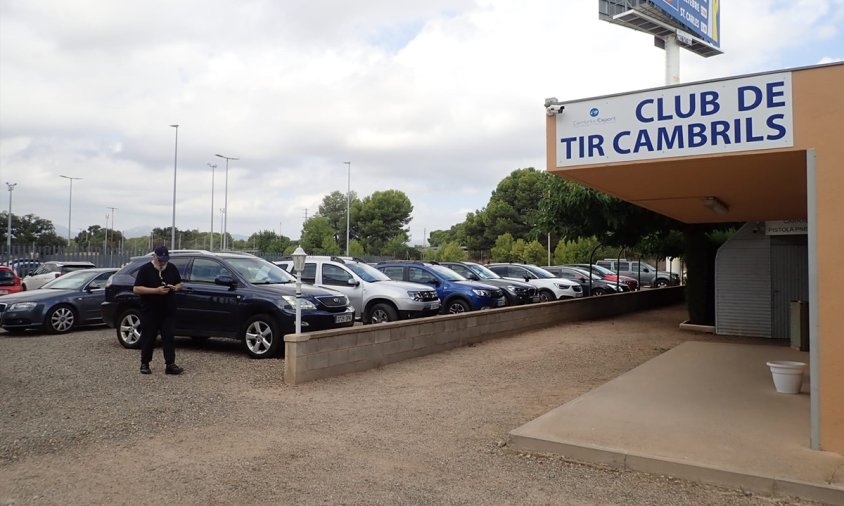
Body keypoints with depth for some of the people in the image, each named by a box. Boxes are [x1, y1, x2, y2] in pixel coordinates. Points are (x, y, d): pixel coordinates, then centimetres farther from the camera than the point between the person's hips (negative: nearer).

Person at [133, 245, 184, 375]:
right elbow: (136, 289, -11)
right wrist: (156, 290, -21)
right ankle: (144, 364, 19)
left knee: (169, 337, -2)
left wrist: (175, 287, -8)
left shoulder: (172, 268, 8)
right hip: (149, 311, -3)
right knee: (148, 338, 5)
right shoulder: (145, 269, -5)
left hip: (168, 311, 3)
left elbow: (180, 284, 17)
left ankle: (170, 365, -3)